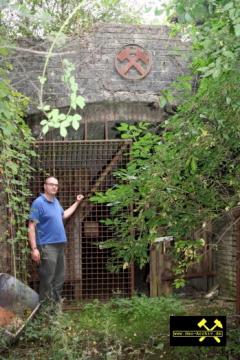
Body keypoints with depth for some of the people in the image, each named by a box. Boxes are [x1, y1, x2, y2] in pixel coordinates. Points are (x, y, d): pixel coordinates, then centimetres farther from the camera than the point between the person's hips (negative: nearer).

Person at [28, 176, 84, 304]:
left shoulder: (55, 201, 12)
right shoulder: (38, 203, -13)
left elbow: (64, 215, 32)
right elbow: (31, 227, -17)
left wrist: (77, 202, 31)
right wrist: (34, 248, -23)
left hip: (60, 244, 9)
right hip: (47, 246, -9)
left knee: (60, 277, 16)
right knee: (47, 279, -5)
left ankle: (56, 304, 28)